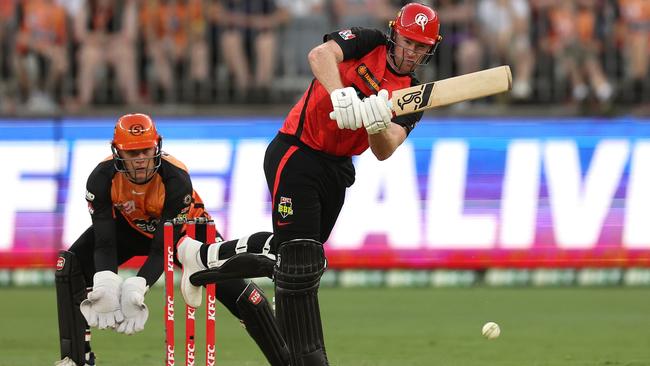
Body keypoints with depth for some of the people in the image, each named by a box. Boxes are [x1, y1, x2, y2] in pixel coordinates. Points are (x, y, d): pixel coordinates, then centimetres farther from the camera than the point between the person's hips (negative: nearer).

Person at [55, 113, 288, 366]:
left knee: (234, 285, -15)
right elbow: (104, 242, -30)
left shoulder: (176, 179, -36)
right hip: (128, 228, 2)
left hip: (183, 228, -2)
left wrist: (137, 287, -51)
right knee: (71, 265, -18)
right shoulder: (102, 179, -30)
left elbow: (162, 249, -35)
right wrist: (105, 283, -51)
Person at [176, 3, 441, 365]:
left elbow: (384, 152, -12)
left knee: (290, 249, 18)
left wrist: (378, 126, -33)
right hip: (297, 155, -7)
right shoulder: (369, 43, -8)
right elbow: (321, 54, -29)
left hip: (337, 170, 7)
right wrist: (341, 96, -44)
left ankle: (204, 256, 39)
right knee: (299, 257, -13)